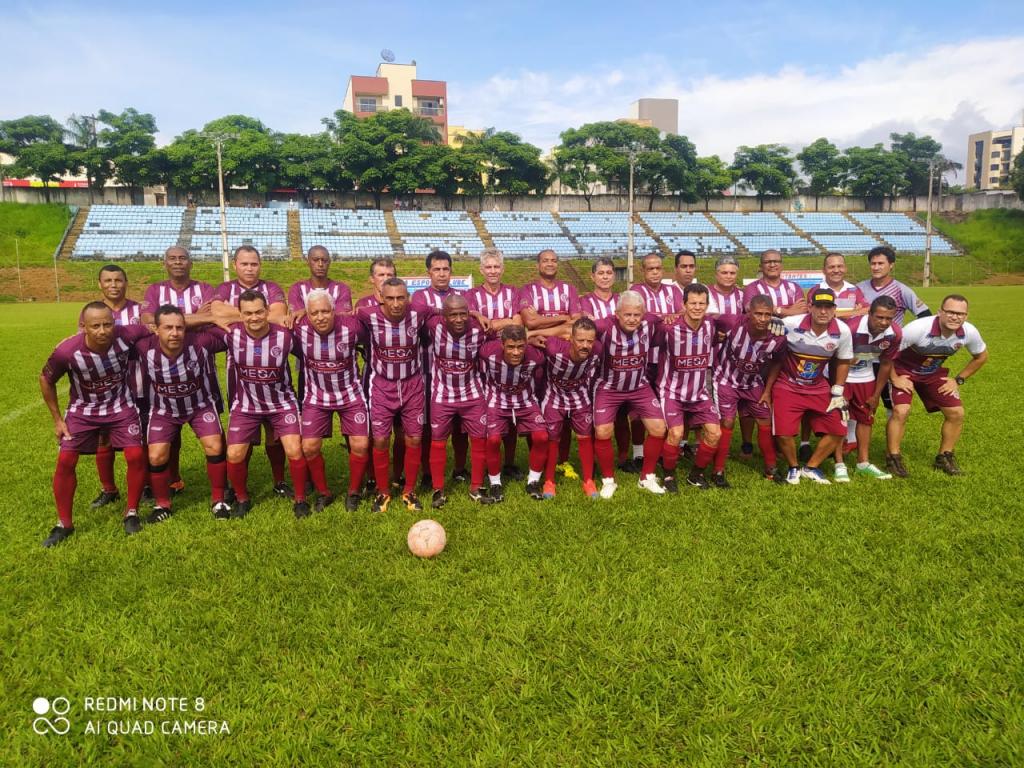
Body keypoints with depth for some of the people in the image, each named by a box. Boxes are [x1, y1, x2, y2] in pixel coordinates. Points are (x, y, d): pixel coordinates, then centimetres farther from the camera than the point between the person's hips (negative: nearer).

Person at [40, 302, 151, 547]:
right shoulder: (67, 351, -28)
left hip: (121, 406, 0)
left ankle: (131, 513, 11)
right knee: (65, 461, -6)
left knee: (136, 456, -10)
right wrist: (57, 419, -3)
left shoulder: (127, 335, -29)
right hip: (82, 410, 0)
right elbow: (46, 380, -7)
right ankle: (64, 524, 12)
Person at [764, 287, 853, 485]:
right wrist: (767, 390, -2)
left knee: (838, 431, -1)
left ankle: (810, 467, 22)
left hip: (819, 388, 3)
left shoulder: (843, 331, -12)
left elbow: (843, 362, 6)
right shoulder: (790, 325, -21)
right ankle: (794, 468, 16)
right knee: (784, 434, -15)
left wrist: (838, 392, 3)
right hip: (787, 386, -3)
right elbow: (777, 359, -8)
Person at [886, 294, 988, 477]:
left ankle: (945, 457, 21)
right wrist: (894, 379, -22)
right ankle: (893, 458, -6)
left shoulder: (969, 333, -18)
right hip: (904, 370, -5)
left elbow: (981, 356, 4)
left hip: (934, 373, 5)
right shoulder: (919, 328, -34)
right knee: (901, 411, -23)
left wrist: (959, 379, 0)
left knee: (956, 413, 0)